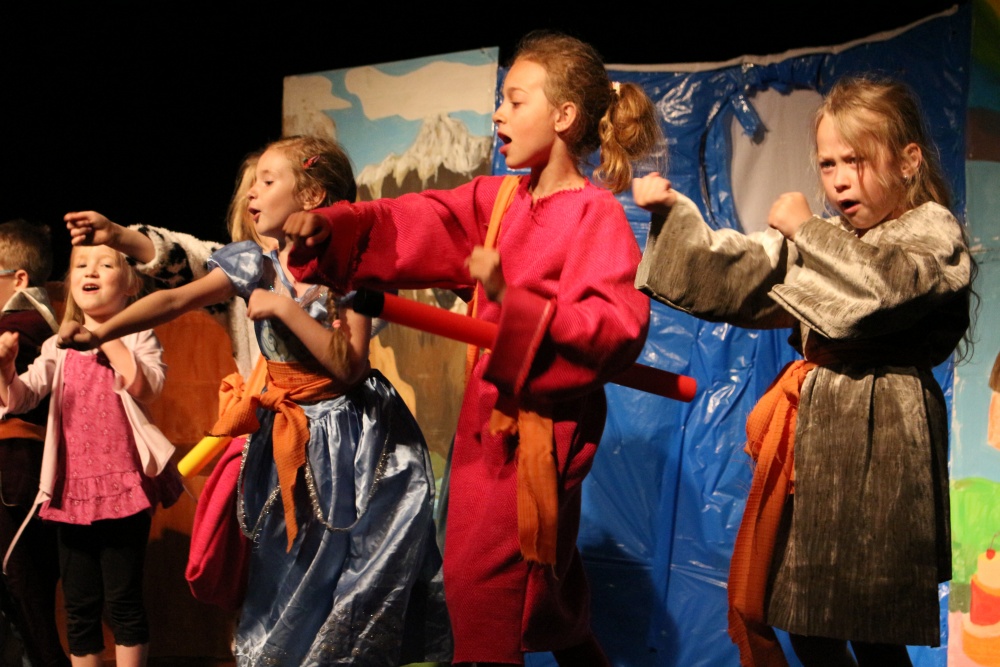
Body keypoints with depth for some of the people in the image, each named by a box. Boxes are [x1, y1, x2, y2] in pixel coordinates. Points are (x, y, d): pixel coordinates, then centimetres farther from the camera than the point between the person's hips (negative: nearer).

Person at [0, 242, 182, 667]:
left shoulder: (137, 339, 0)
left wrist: (108, 337, -17)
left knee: (123, 600, 1)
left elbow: (147, 388, -19)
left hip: (124, 487, -4)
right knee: (79, 606, 9)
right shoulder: (58, 348, 9)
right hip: (73, 489, 4)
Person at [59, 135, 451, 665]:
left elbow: (351, 365, -20)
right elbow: (175, 300, -10)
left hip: (348, 434, -4)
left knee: (344, 565, 1)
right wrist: (103, 331, -22)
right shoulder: (253, 263, -1)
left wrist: (287, 309, -24)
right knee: (286, 566, 10)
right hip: (287, 437, 4)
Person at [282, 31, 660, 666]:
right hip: (490, 412, 8)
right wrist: (330, 226, -13)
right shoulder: (497, 198, 9)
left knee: (481, 578, -8)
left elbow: (618, 329, -23)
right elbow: (412, 223, 3)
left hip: (545, 422, -7)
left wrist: (510, 300, -27)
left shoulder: (598, 215, -13)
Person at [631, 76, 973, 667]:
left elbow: (877, 288, -24)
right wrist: (675, 213, 2)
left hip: (875, 442, -7)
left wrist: (805, 231, -11)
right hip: (809, 435, 7)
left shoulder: (933, 231, -5)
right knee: (801, 617, 10)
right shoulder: (827, 238, 15)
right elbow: (735, 280, 14)